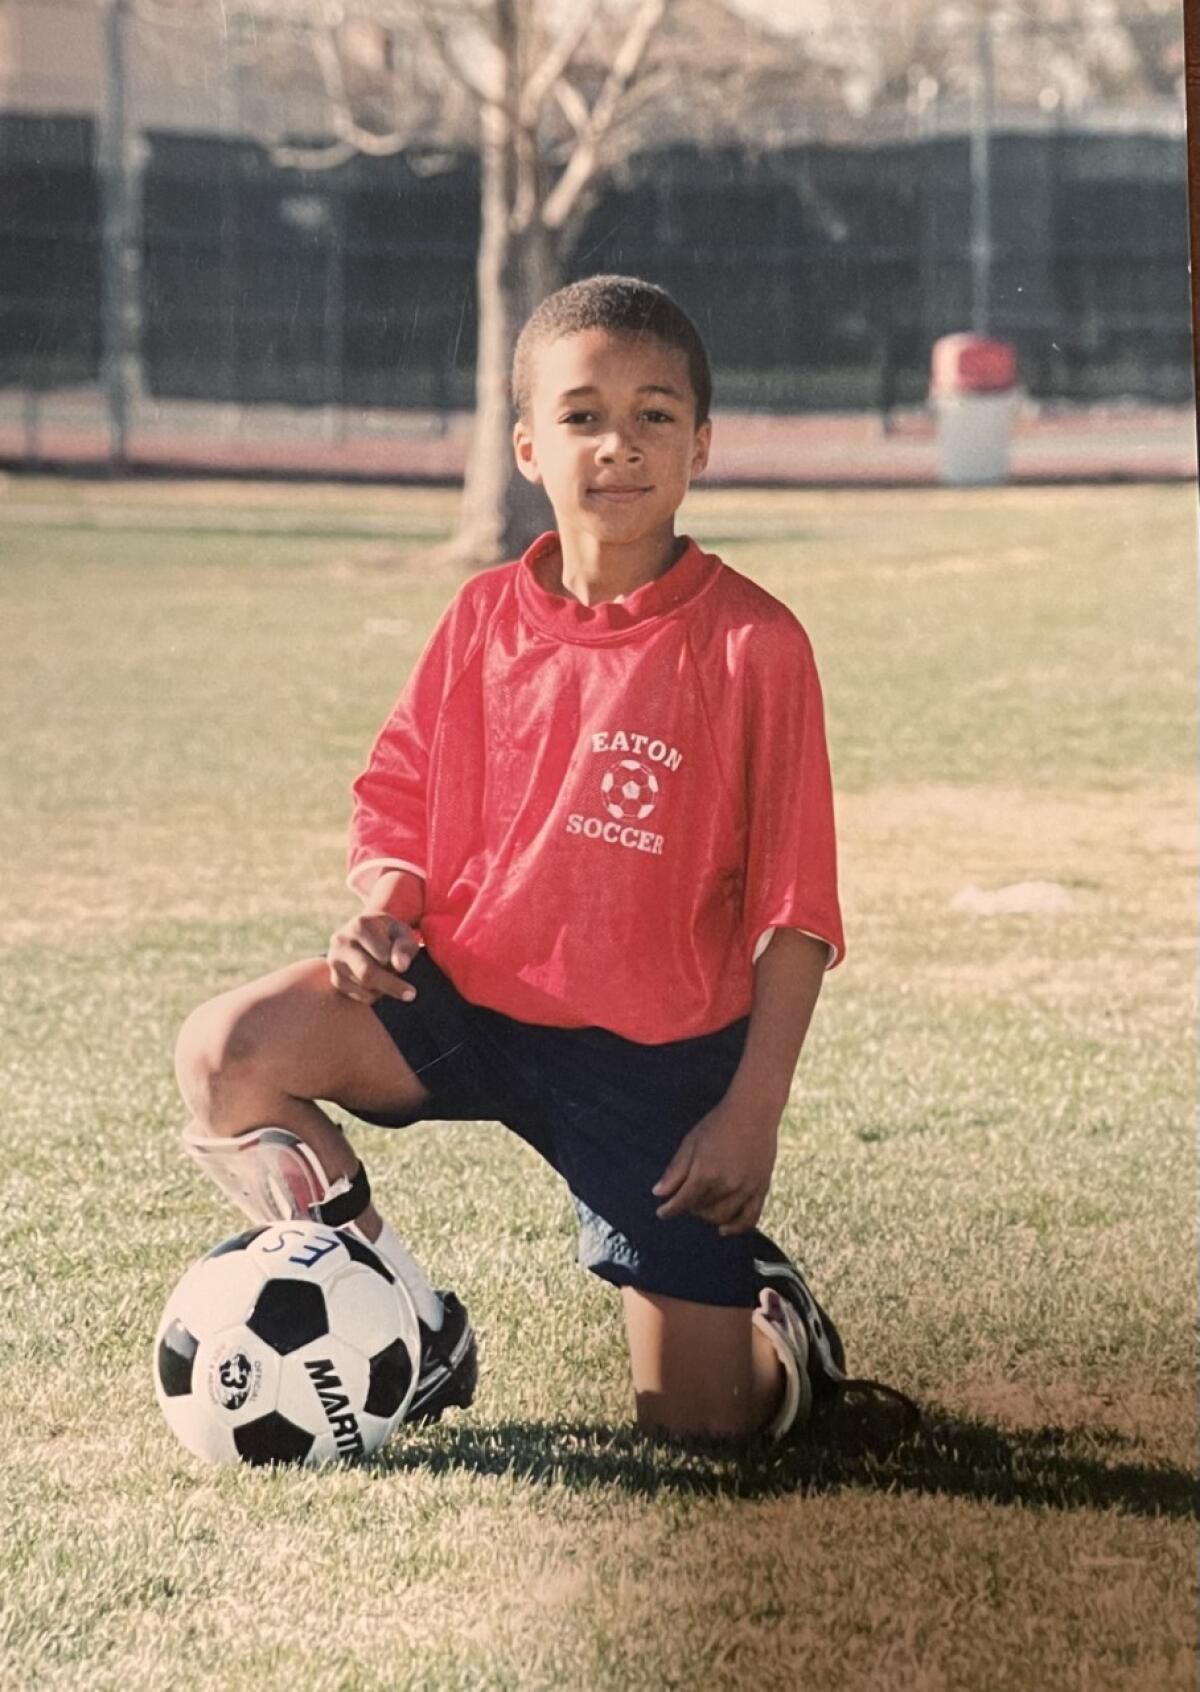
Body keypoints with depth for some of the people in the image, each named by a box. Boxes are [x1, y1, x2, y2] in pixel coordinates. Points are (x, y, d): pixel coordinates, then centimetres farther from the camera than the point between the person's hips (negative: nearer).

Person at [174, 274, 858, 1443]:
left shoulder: (753, 644, -11)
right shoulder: (485, 620, 1)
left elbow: (792, 909, -9)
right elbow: (400, 801, 11)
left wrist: (754, 1110, -13)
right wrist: (381, 910, -12)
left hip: (658, 1054, -3)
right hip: (469, 992, 3)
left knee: (701, 1420, -6)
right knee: (225, 1053, -24)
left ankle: (780, 1325, 34)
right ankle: (411, 1327, -3)